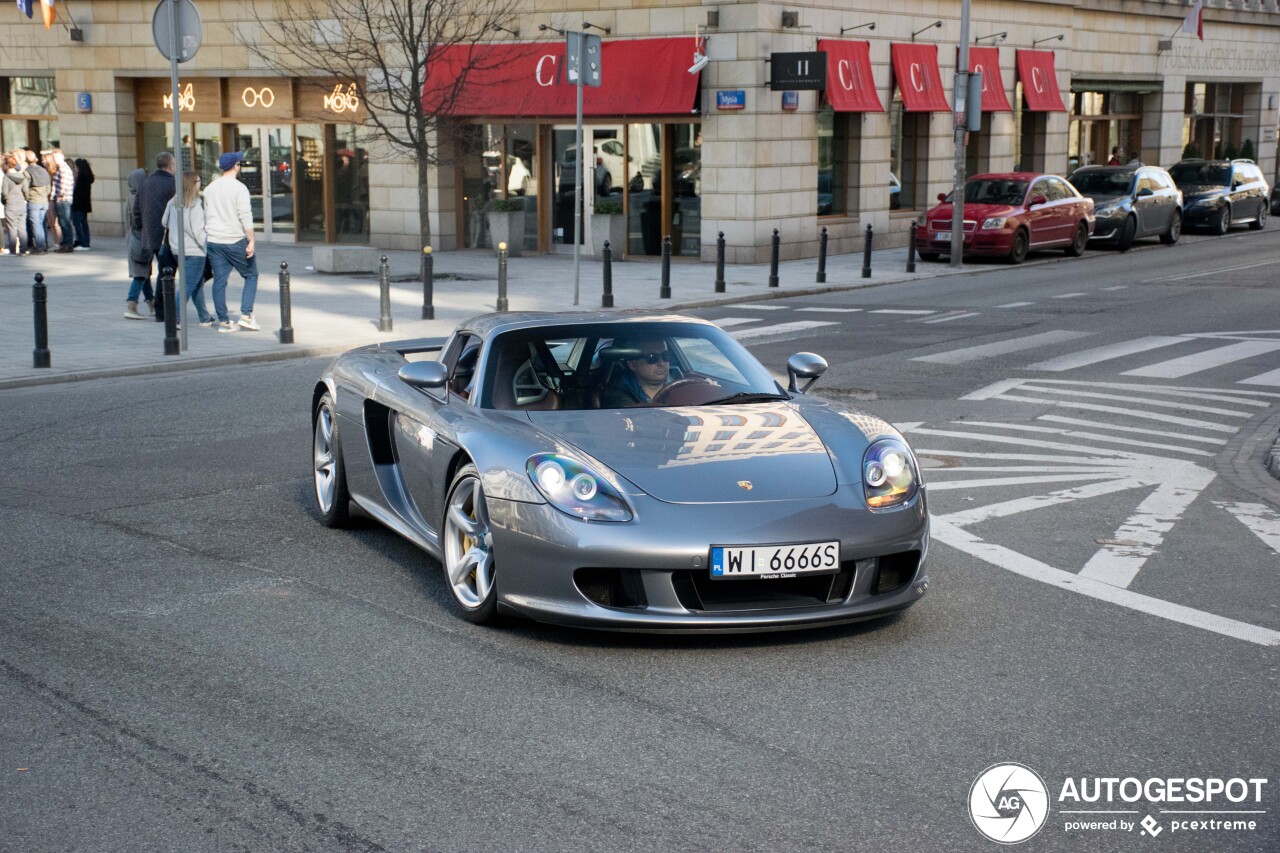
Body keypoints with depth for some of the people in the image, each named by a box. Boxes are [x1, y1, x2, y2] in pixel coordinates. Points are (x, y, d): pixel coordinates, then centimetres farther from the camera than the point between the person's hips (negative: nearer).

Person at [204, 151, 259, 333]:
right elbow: (245, 217, -15)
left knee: (219, 281, 6)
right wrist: (251, 241, -15)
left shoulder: (210, 188, 11)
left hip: (213, 241, 6)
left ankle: (223, 321, 6)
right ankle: (246, 314, -4)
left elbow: (206, 216, 17)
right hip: (235, 241, -6)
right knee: (251, 275, 7)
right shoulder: (239, 188, -9)